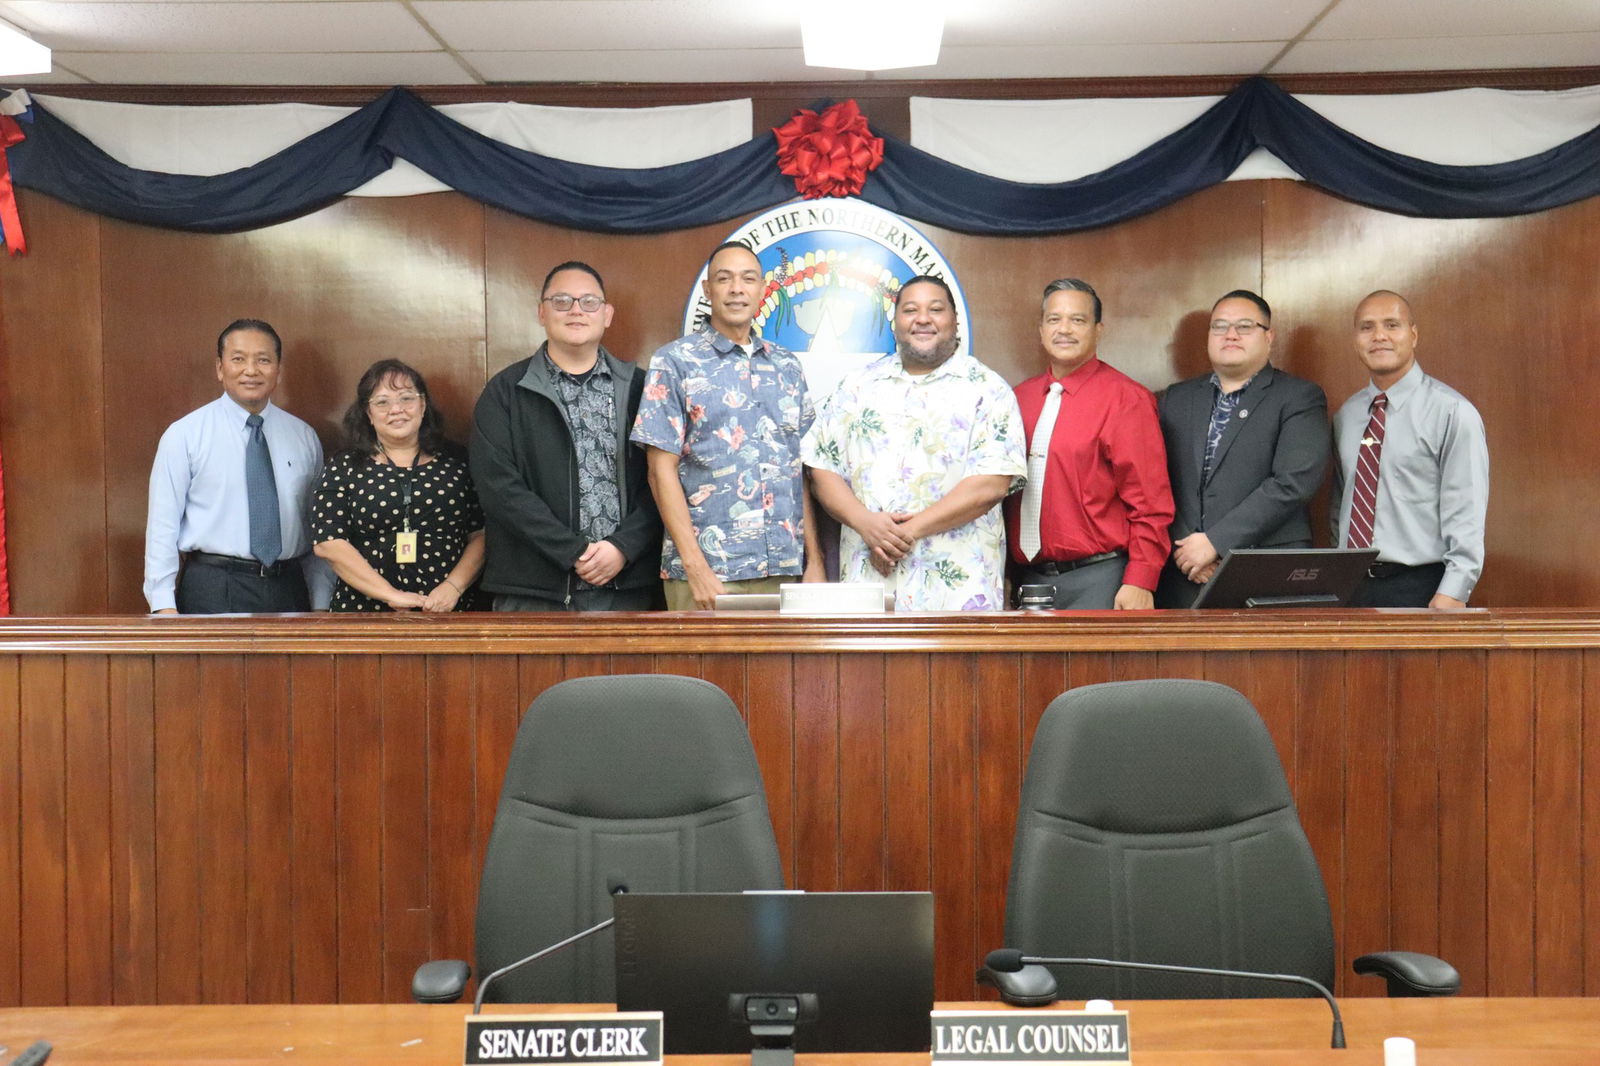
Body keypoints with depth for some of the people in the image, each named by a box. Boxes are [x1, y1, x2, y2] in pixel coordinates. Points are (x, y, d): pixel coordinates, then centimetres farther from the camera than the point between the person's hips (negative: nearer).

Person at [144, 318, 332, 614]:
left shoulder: (304, 437, 8)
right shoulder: (184, 435, -1)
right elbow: (162, 525, -3)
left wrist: (321, 605, 6)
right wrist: (164, 605, -9)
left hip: (289, 589, 3)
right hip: (213, 590, -3)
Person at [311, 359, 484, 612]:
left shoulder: (454, 462, 5)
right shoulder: (344, 468, 4)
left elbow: (481, 535, 4)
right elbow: (328, 543, -5)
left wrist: (453, 586, -12)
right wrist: (391, 594, -12)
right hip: (364, 609, 0)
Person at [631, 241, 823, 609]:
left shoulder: (786, 366, 13)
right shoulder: (674, 362, 0)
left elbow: (802, 471, 14)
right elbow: (662, 469, -5)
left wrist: (814, 560, 6)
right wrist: (696, 567, -13)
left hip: (784, 570, 4)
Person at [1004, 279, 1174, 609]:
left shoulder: (1126, 397, -5)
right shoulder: (1021, 396, 11)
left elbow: (1150, 504, -8)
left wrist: (1140, 583, -14)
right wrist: (1007, 577, 10)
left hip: (1095, 581, -5)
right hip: (1028, 577, 5)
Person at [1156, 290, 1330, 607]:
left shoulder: (1300, 399, 1)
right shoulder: (1176, 399, 13)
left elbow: (1294, 482, -12)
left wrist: (1216, 542, -15)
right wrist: (1182, 547, -9)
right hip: (1183, 577, 3)